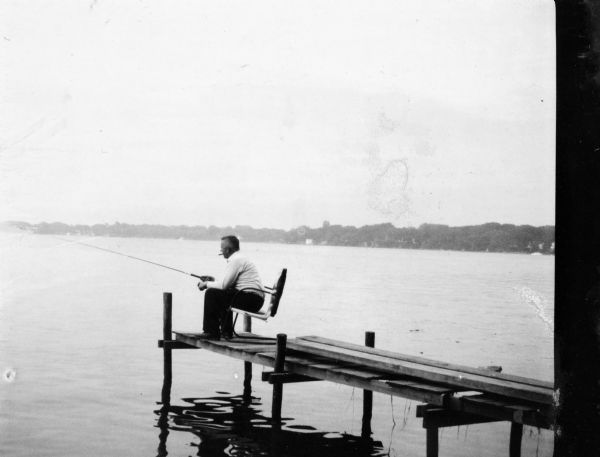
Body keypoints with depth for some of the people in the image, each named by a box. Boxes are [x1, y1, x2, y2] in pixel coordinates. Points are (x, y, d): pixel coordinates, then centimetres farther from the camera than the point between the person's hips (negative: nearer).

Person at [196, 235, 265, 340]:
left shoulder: (236, 260, -11)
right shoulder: (240, 258, 20)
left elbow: (223, 285, -15)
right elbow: (227, 283, 23)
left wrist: (206, 284, 0)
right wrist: (210, 282, 14)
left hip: (250, 299, -10)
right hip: (255, 300, 10)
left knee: (211, 293, -10)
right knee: (223, 296, 26)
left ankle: (211, 332, -6)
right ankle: (226, 331, 24)